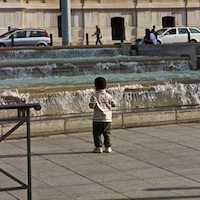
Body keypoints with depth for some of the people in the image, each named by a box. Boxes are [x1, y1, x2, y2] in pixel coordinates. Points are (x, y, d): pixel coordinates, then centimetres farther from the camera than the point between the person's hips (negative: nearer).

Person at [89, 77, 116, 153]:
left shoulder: (94, 96, -9)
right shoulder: (108, 96, 1)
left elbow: (92, 105, -19)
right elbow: (113, 104, 2)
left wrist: (90, 104, 3)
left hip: (97, 119, -3)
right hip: (108, 118, 3)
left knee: (97, 133, 6)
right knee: (107, 133, 10)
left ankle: (98, 147, 3)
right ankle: (108, 147, 8)